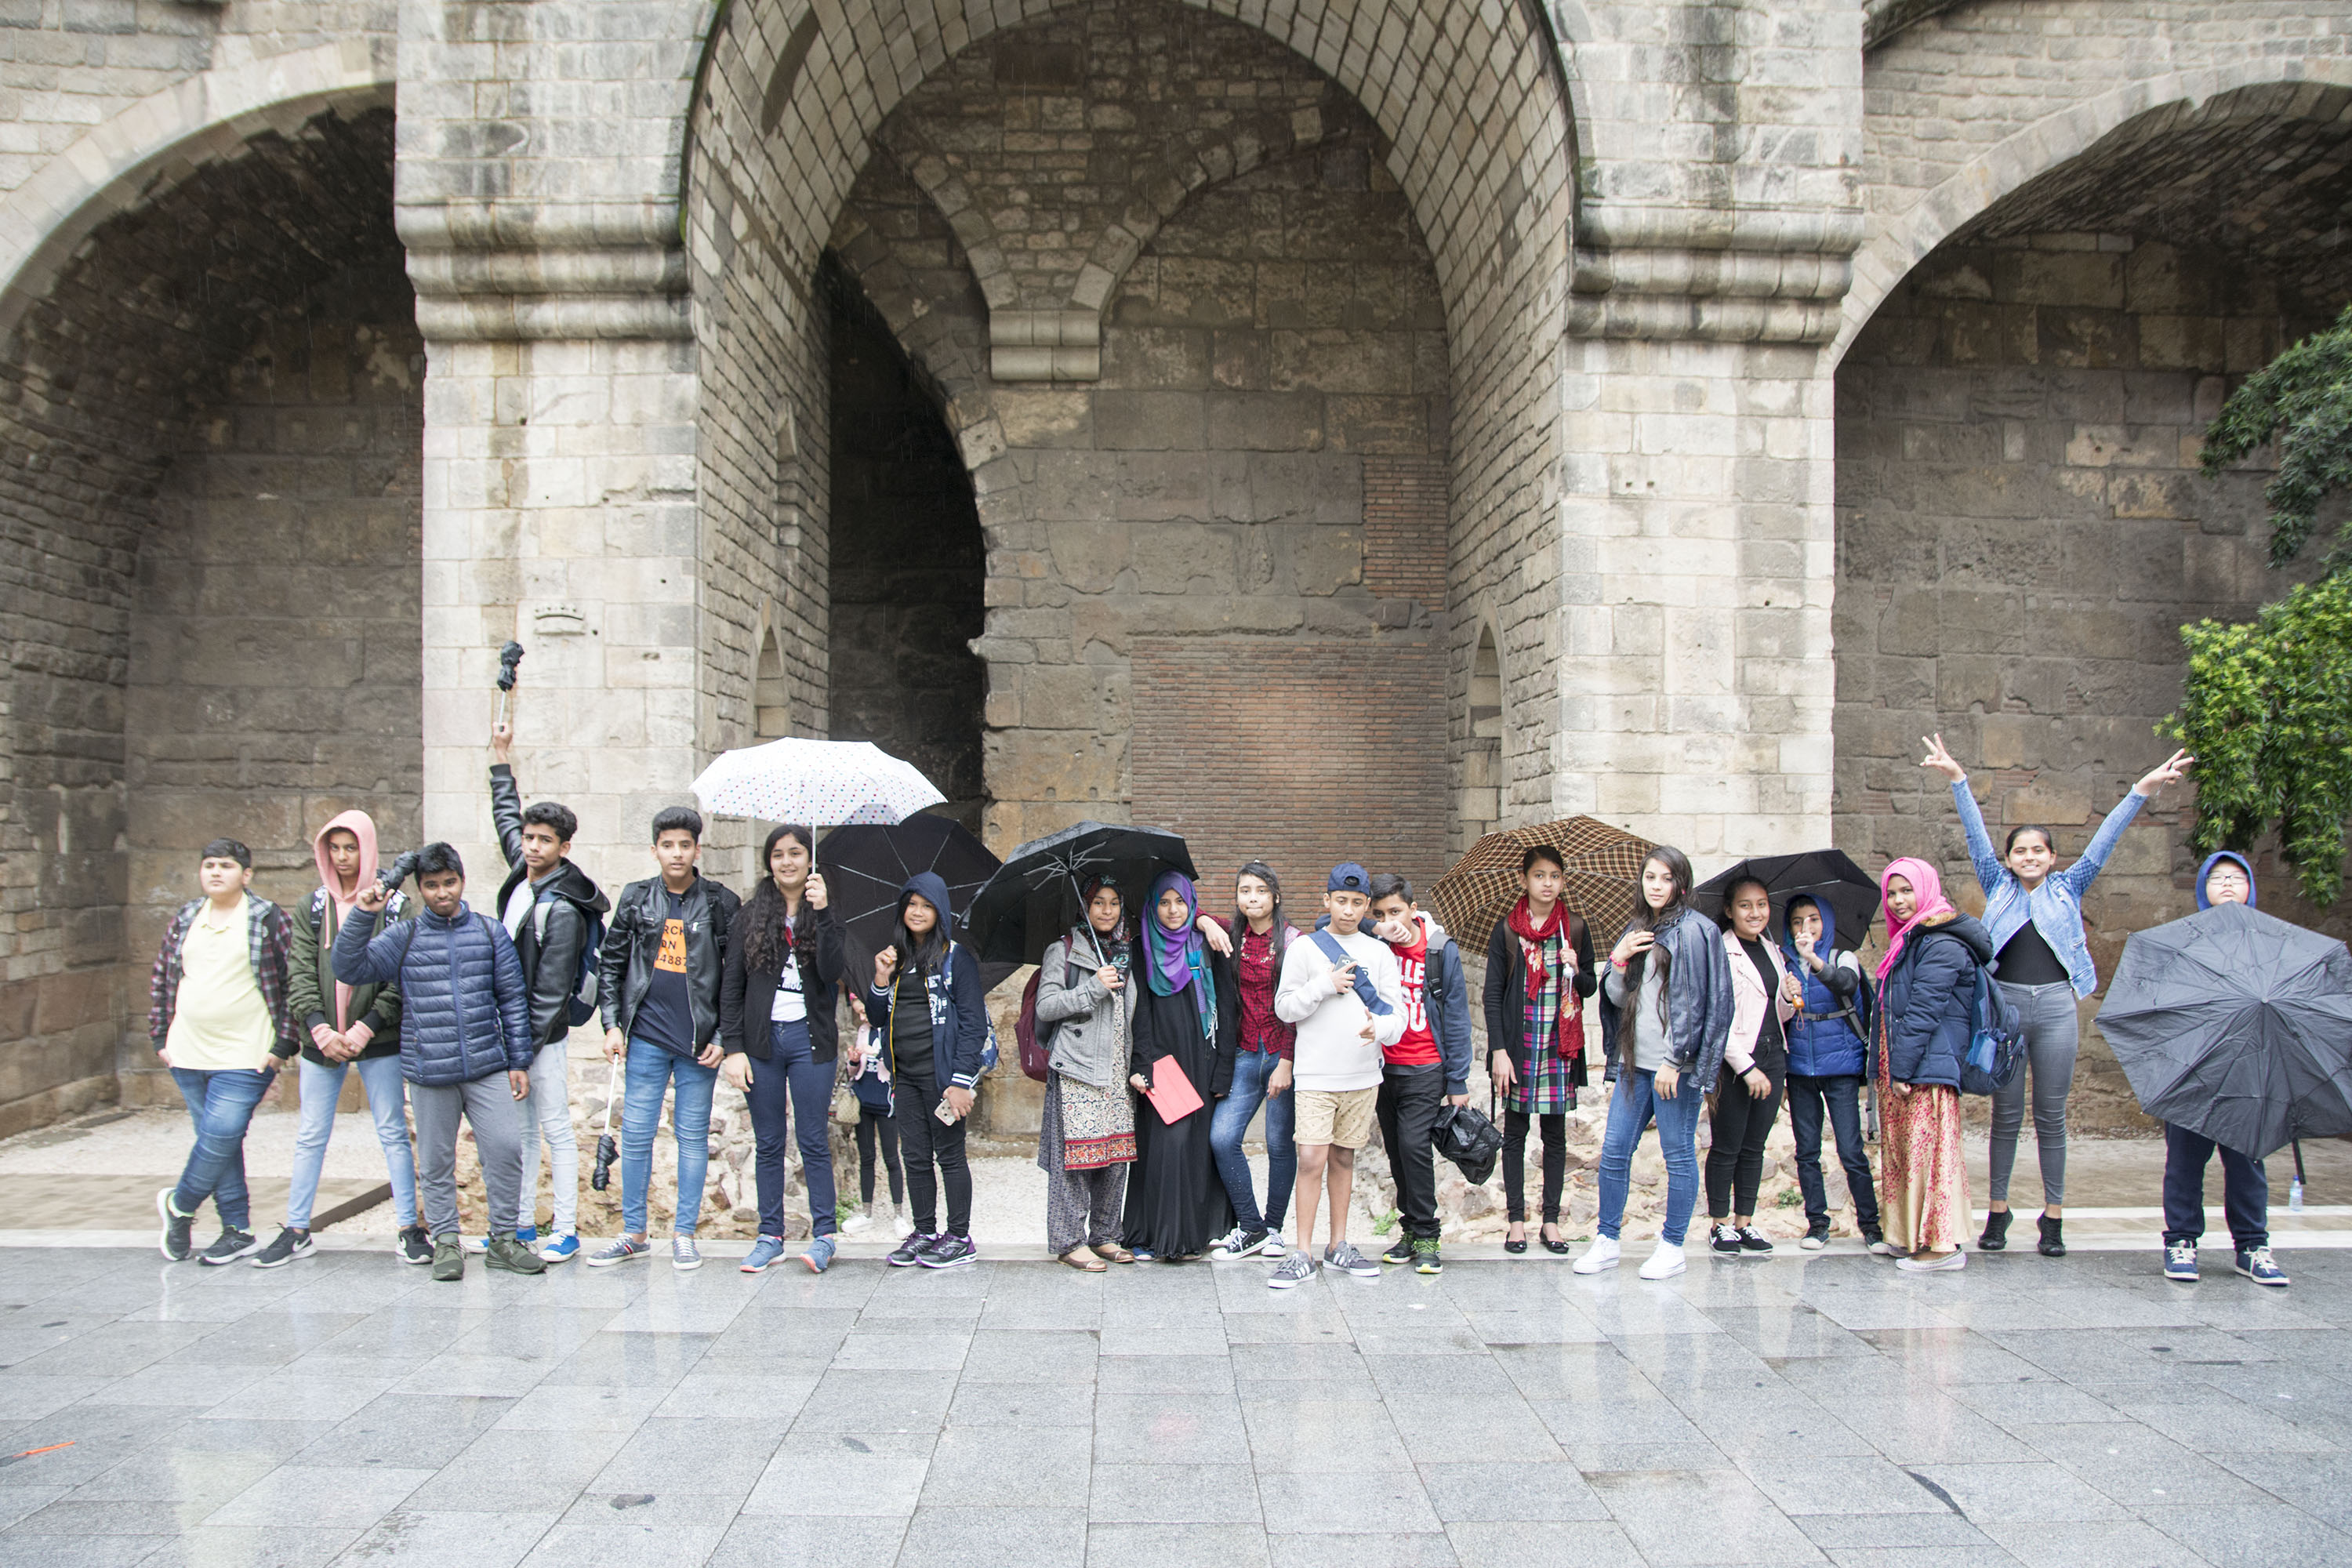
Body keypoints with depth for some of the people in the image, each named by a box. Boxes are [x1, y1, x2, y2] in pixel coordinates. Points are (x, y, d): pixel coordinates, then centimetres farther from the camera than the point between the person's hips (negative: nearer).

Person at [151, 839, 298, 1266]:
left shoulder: (269, 919, -5)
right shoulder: (185, 919, 10)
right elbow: (161, 978, 18)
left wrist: (283, 1044, -10)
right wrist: (160, 1036, 12)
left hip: (245, 1058, -5)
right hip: (188, 1054, 5)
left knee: (221, 1137, -10)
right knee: (216, 1139, 8)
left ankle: (179, 1205, 17)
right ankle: (238, 1230, 17)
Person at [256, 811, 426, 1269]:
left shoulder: (393, 905, -1)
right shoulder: (313, 908, 8)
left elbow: (402, 978, -5)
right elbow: (300, 974, 2)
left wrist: (365, 1028, -13)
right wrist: (319, 1028, -12)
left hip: (378, 1040, -3)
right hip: (321, 1040, 3)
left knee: (393, 1133, 2)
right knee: (310, 1138, 9)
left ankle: (409, 1229, 7)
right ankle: (297, 1231, 20)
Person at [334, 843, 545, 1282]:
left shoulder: (491, 933, 7)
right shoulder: (403, 937, 5)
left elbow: (513, 999, 9)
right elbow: (349, 969, -5)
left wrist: (519, 1061, 6)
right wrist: (363, 915, -16)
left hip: (487, 1067, 0)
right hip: (429, 1072, 0)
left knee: (506, 1149, -5)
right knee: (435, 1161, 8)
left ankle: (503, 1240, 10)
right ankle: (446, 1242, 22)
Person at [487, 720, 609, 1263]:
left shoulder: (562, 910, -19)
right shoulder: (523, 871, 5)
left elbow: (551, 994, -19)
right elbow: (506, 817, 27)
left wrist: (525, 1054, -19)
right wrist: (502, 761, 31)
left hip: (543, 1036, -8)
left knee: (556, 1132, 0)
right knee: (521, 1131, 13)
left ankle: (566, 1232, 6)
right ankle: (523, 1226, 22)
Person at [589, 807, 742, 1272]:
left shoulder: (721, 903, 1)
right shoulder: (636, 899, 6)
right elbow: (611, 964, 10)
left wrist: (723, 1038, -4)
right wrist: (612, 1024, 1)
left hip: (700, 1040, -1)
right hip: (646, 1037, 2)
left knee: (693, 1135, 5)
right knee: (636, 1134, 5)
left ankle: (685, 1233, 15)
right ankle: (634, 1233, 16)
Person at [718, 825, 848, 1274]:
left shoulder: (826, 914, 4)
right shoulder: (751, 914, 6)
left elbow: (834, 973, -12)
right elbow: (731, 984, 5)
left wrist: (823, 913, -20)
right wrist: (733, 1047, -3)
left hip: (810, 1038, -2)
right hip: (762, 1039, 2)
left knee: (814, 1140, 1)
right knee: (768, 1143, 7)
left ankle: (823, 1235, 8)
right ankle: (770, 1235, 16)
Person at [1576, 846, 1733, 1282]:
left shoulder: (1695, 931, -5)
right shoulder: (1635, 931, 15)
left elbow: (1697, 1002, -10)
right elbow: (1617, 998, 15)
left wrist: (1675, 1061, -15)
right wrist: (1619, 961, -3)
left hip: (1675, 1064, -6)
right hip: (1634, 1060, 6)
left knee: (1679, 1154, 2)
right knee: (1613, 1151, 5)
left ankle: (1672, 1246, 13)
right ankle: (1607, 1241, 16)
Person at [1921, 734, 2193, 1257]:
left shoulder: (2068, 889, 10)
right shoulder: (1998, 888, 9)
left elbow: (2104, 841, 5)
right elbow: (1977, 836, 3)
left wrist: (2143, 790, 0)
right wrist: (1957, 779, -5)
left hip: (2056, 1006, 0)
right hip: (2004, 1003, 0)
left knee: (2051, 1116, 4)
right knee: (2006, 1115, 5)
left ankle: (2054, 1215, 11)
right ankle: (1997, 1210, 11)